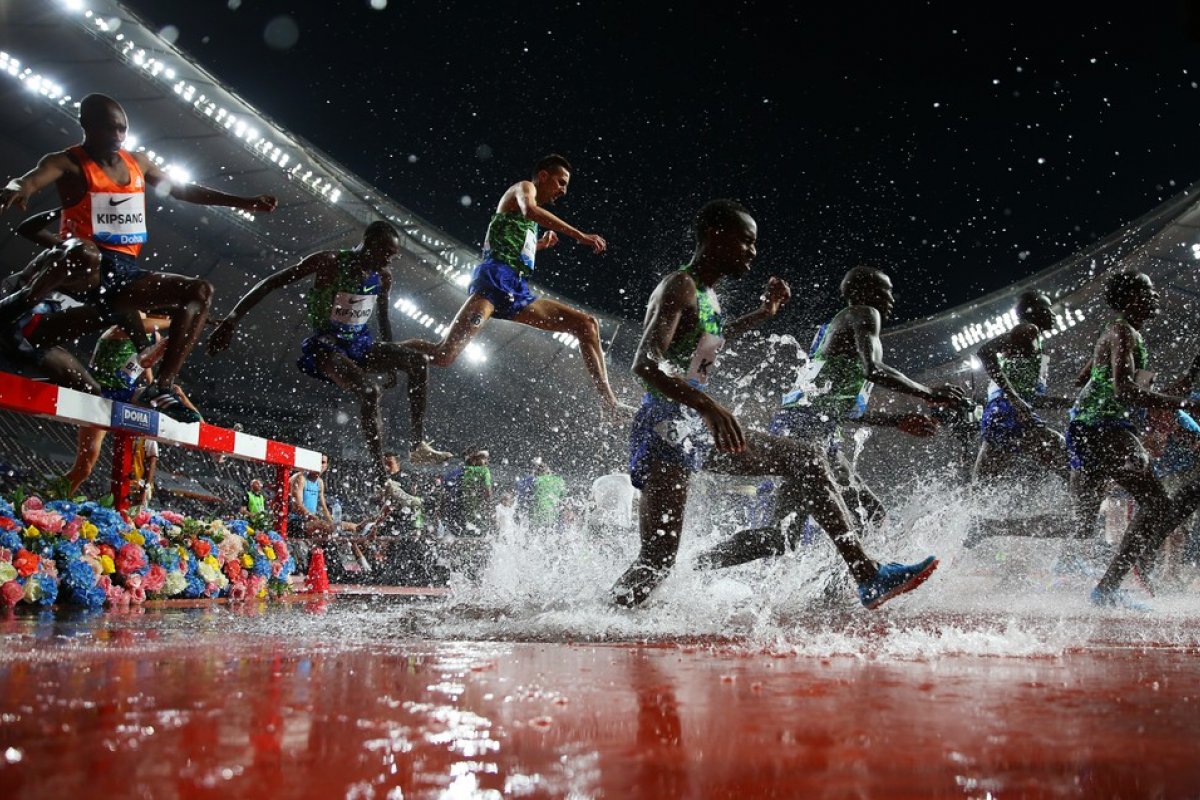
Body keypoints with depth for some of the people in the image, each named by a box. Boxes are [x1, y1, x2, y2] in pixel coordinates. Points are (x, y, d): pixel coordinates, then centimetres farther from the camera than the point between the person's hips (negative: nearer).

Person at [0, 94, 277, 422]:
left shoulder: (137, 163, 19)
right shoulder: (67, 162, -1)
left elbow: (183, 189, 30)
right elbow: (30, 179, -21)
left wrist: (244, 202, 28)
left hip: (125, 272, 7)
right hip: (83, 266, -7)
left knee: (200, 291, -3)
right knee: (85, 255, -42)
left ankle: (161, 387, -11)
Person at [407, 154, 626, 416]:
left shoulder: (532, 224, 33)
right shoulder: (523, 188, 9)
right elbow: (530, 210, -17)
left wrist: (540, 244, 34)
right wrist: (580, 235, -21)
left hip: (518, 292, 9)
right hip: (496, 277, -9)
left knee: (587, 324, 3)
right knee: (444, 354, -26)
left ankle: (610, 404, -2)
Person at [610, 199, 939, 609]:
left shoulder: (706, 295, 16)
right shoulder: (679, 288, -13)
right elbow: (645, 363, -29)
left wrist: (761, 314, 37)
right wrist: (709, 406, -42)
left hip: (697, 432, 10)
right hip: (665, 431, -10)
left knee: (806, 459, 10)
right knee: (658, 558, -17)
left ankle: (867, 577, 9)